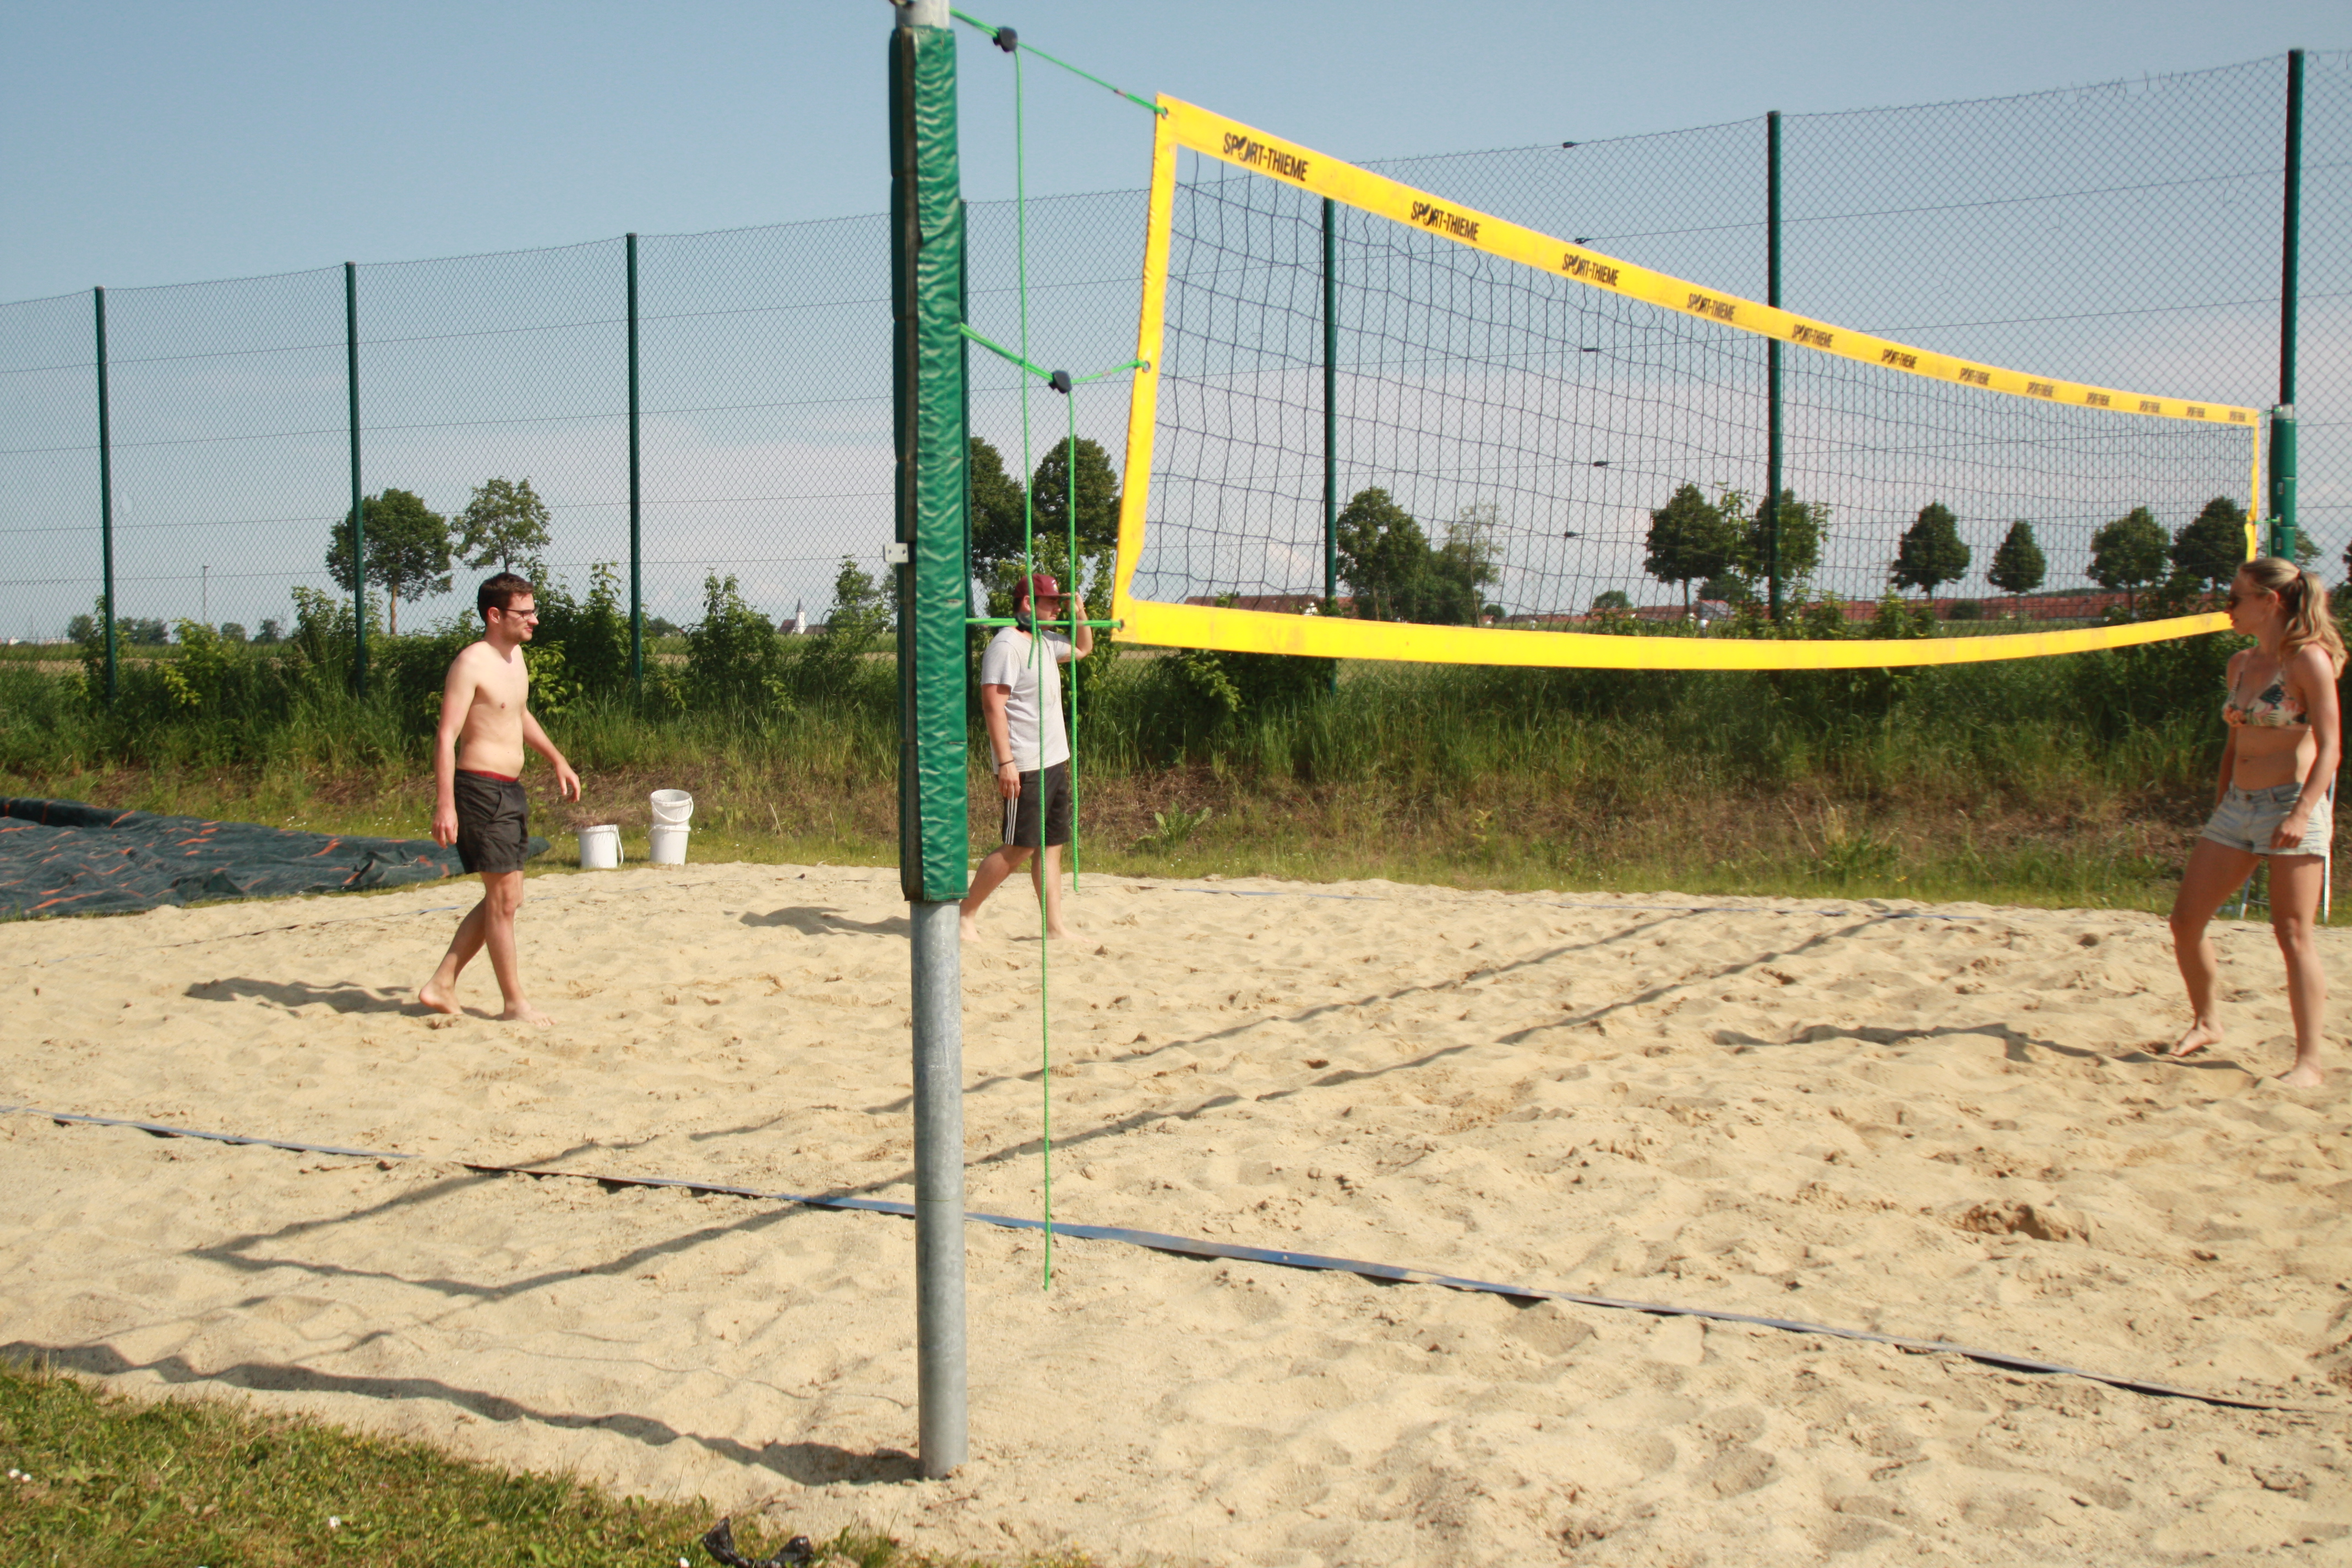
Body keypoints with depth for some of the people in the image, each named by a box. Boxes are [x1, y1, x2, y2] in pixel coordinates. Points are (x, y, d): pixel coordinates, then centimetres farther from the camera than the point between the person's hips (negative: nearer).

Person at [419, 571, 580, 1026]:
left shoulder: (515, 656, 13)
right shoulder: (471, 663, -14)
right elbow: (447, 737, -19)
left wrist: (556, 759, 32)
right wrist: (445, 805, -26)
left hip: (510, 790, 10)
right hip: (480, 788, -10)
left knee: (505, 898, 13)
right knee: (504, 898, -4)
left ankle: (442, 985, 20)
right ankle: (515, 1004, 4)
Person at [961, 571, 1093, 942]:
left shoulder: (1046, 642, 16)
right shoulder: (1007, 645, -12)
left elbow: (1084, 648, 37)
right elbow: (993, 705, -19)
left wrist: (1080, 615, 17)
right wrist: (1005, 762, -24)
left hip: (1054, 762, 9)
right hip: (1024, 767, -9)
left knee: (1052, 845, 8)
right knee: (1019, 847, -8)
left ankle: (1055, 926, 10)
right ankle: (967, 913, 3)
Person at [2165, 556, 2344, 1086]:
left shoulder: (2309, 660, -9)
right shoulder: (2241, 664, 12)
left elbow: (2330, 747, -14)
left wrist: (2302, 813, -24)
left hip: (2292, 803, -7)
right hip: (2238, 804, 8)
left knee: (2293, 934, -7)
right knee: (2186, 920, 5)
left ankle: (2308, 1062, -2)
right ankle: (2205, 1022, 25)